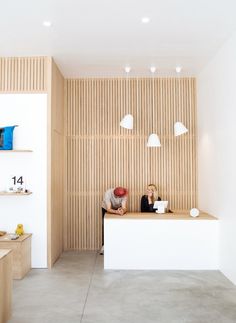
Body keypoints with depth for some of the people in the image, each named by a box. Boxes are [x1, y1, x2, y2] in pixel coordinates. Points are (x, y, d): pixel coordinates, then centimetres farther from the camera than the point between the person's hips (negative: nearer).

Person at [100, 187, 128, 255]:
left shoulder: (123, 195, -33)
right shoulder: (108, 193, -39)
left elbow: (124, 208, -35)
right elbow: (108, 209, -40)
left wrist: (122, 211, -58)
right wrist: (117, 212, -58)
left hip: (118, 208, 2)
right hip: (106, 209, -2)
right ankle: (104, 245, 0)